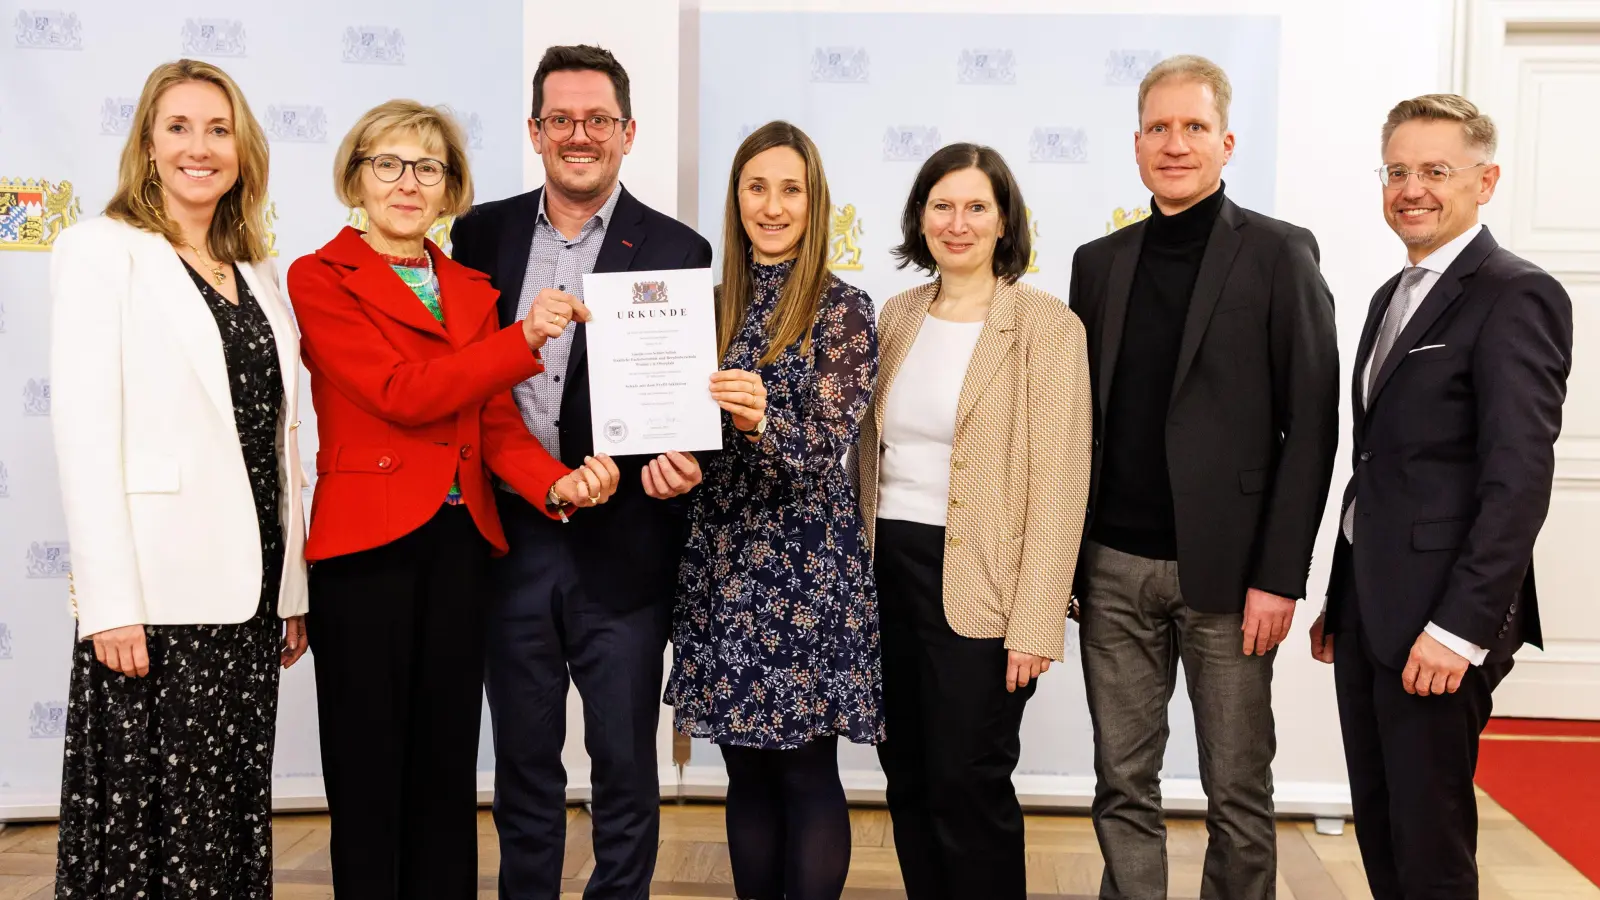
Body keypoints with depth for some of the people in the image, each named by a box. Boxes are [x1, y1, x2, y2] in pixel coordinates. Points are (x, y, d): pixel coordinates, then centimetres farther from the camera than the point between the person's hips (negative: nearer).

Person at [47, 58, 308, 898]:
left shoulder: (256, 273, 15)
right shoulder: (103, 250, -2)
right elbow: (84, 431, -10)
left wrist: (292, 590, 12)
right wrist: (109, 604, -16)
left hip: (249, 590, 6)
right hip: (156, 594, -6)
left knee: (234, 811, 11)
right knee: (143, 822, 1)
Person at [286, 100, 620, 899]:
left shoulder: (473, 289, 14)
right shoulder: (320, 278, -2)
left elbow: (497, 423, 6)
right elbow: (400, 394, -14)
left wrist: (555, 484, -13)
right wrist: (522, 340, -15)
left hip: (462, 542, 5)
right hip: (367, 541, -4)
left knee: (448, 766, 11)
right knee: (369, 769, 4)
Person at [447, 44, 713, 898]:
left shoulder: (676, 251, -2)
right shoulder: (482, 234, 6)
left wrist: (679, 462, -20)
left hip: (621, 547, -2)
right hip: (510, 540, 3)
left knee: (624, 767, 9)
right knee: (522, 763, 16)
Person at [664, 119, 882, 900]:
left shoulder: (842, 309, -4)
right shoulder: (713, 306, 10)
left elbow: (827, 443, -14)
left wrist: (763, 421, -33)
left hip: (806, 564, -4)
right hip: (721, 559, 5)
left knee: (807, 773, 1)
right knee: (746, 772, 12)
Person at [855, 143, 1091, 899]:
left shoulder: (1047, 325, -7)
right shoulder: (897, 316, 10)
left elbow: (1057, 485, -11)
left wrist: (1035, 623, -15)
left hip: (978, 586, -5)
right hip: (887, 573, 5)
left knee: (967, 786, 0)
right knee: (908, 781, 12)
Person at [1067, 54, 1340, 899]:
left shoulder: (1278, 253, -2)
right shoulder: (1099, 261, 11)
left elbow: (1310, 424, -6)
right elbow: (1081, 416, 11)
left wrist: (1279, 576, -11)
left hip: (1225, 570, -3)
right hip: (1113, 568, 4)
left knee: (1238, 791, 7)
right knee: (1123, 787, 10)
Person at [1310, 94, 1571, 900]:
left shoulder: (1517, 296, -10)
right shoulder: (1393, 295, 16)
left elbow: (1519, 478, -18)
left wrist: (1460, 627, -21)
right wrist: (1341, 599, 16)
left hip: (1438, 621, -8)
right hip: (1369, 609, 8)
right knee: (1377, 826, 14)